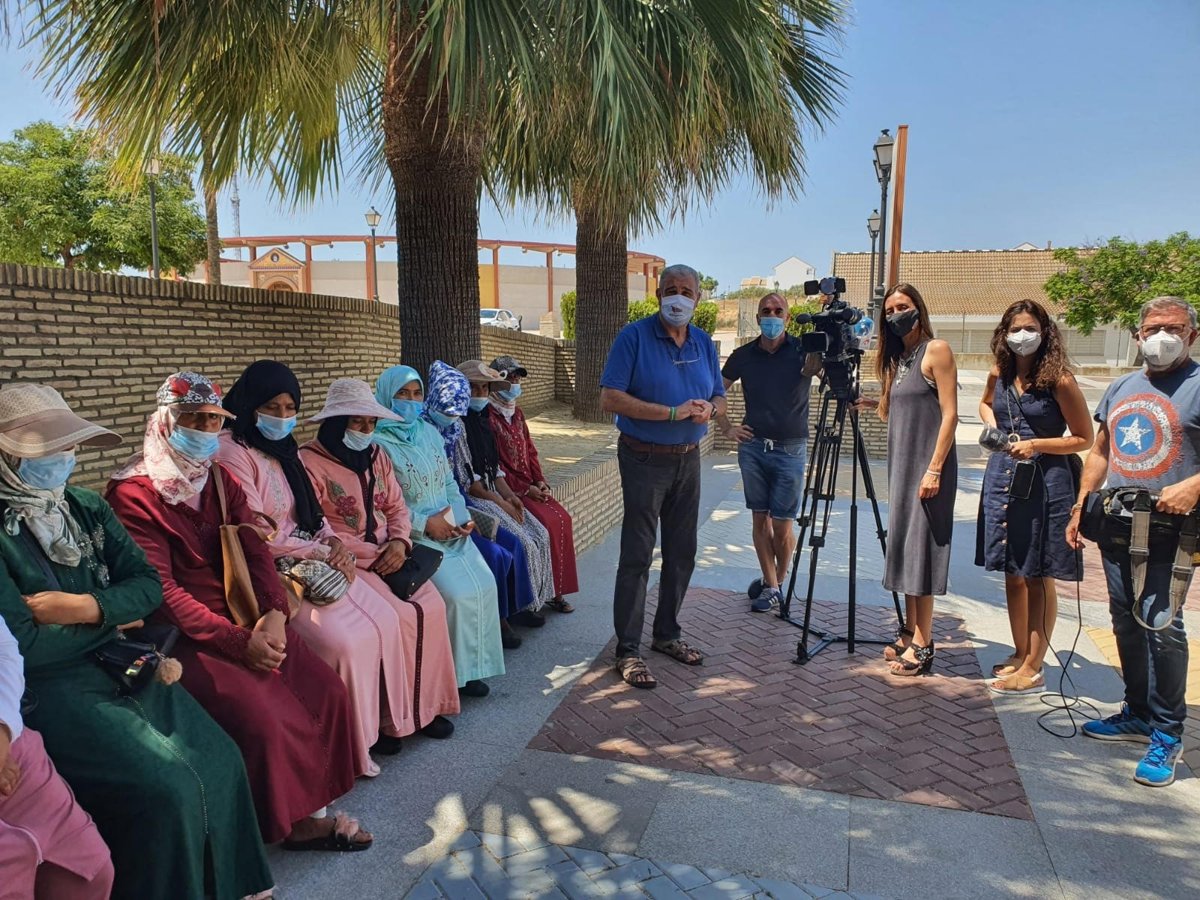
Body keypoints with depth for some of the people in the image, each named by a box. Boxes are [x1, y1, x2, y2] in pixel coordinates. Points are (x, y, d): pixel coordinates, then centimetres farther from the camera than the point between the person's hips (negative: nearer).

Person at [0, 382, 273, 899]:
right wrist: (110, 621, -4)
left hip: (119, 662, 6)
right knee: (166, 788, -21)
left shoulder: (86, 508, 10)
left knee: (221, 762, -8)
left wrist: (89, 606, -13)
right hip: (43, 687, -6)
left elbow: (147, 585, 5)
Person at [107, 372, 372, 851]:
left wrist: (273, 613, -15)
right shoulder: (133, 494, -9)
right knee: (263, 715, -24)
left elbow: (255, 550, 5)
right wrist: (239, 641, -21)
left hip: (243, 620, 6)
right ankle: (289, 822, 0)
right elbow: (160, 590, -15)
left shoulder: (221, 480, 12)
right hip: (183, 637, -6)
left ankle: (309, 807, 8)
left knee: (328, 691, -8)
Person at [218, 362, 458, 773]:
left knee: (386, 619, -9)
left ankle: (382, 719, 6)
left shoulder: (286, 450, 15)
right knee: (346, 639, -24)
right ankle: (353, 739, -5)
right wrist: (322, 552, -12)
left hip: (312, 560, 8)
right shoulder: (233, 453, -11)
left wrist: (335, 543, -3)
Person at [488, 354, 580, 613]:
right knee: (546, 522, -22)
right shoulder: (488, 415, -11)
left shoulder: (516, 413, 16)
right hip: (507, 488, -8)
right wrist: (524, 488, -16)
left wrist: (540, 481, 1)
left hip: (530, 485, 8)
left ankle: (556, 588, -3)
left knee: (562, 517, -10)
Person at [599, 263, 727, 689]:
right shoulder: (634, 337, -9)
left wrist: (708, 409, -10)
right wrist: (673, 412, -22)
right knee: (637, 555, -4)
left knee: (682, 553, 13)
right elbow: (610, 398, -18)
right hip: (645, 459, -6)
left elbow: (719, 398, 15)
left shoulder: (703, 343, 10)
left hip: (688, 459, 6)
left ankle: (667, 633, 29)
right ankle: (627, 650, 5)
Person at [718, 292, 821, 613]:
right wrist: (726, 427, 5)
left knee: (781, 524, 2)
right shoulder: (743, 355, 3)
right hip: (752, 445, 2)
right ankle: (770, 585, 18)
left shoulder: (802, 349, -3)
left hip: (790, 448, -2)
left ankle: (778, 582, 23)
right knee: (760, 518, 7)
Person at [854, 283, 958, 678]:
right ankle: (911, 635, 21)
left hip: (928, 466, -8)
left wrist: (934, 469, -19)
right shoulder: (897, 358, 14)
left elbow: (949, 414, -13)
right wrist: (874, 403, -1)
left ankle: (922, 646, 2)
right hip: (901, 464, 8)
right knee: (904, 547, 11)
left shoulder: (936, 351, -8)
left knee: (920, 549, -5)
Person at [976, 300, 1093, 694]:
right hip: (1003, 477, 6)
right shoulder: (999, 374, 6)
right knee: (1013, 575, 13)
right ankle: (1020, 655, 28)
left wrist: (1036, 445, -18)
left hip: (1045, 483, -6)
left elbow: (1084, 438, -6)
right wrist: (992, 426, 8)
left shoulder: (1059, 380, -10)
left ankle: (1033, 669, 12)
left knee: (1038, 578, 3)